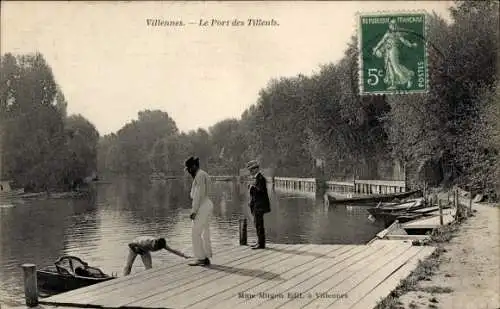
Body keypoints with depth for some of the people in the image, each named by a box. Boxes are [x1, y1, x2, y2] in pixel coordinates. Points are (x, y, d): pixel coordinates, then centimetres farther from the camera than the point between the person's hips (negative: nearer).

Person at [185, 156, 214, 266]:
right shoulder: (202, 175, 18)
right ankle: (206, 258, 12)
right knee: (205, 233, 10)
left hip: (202, 206, -10)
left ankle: (201, 258, -5)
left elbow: (199, 194, -18)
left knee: (196, 233, -7)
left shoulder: (200, 175, -13)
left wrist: (194, 211, -18)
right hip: (206, 205, 10)